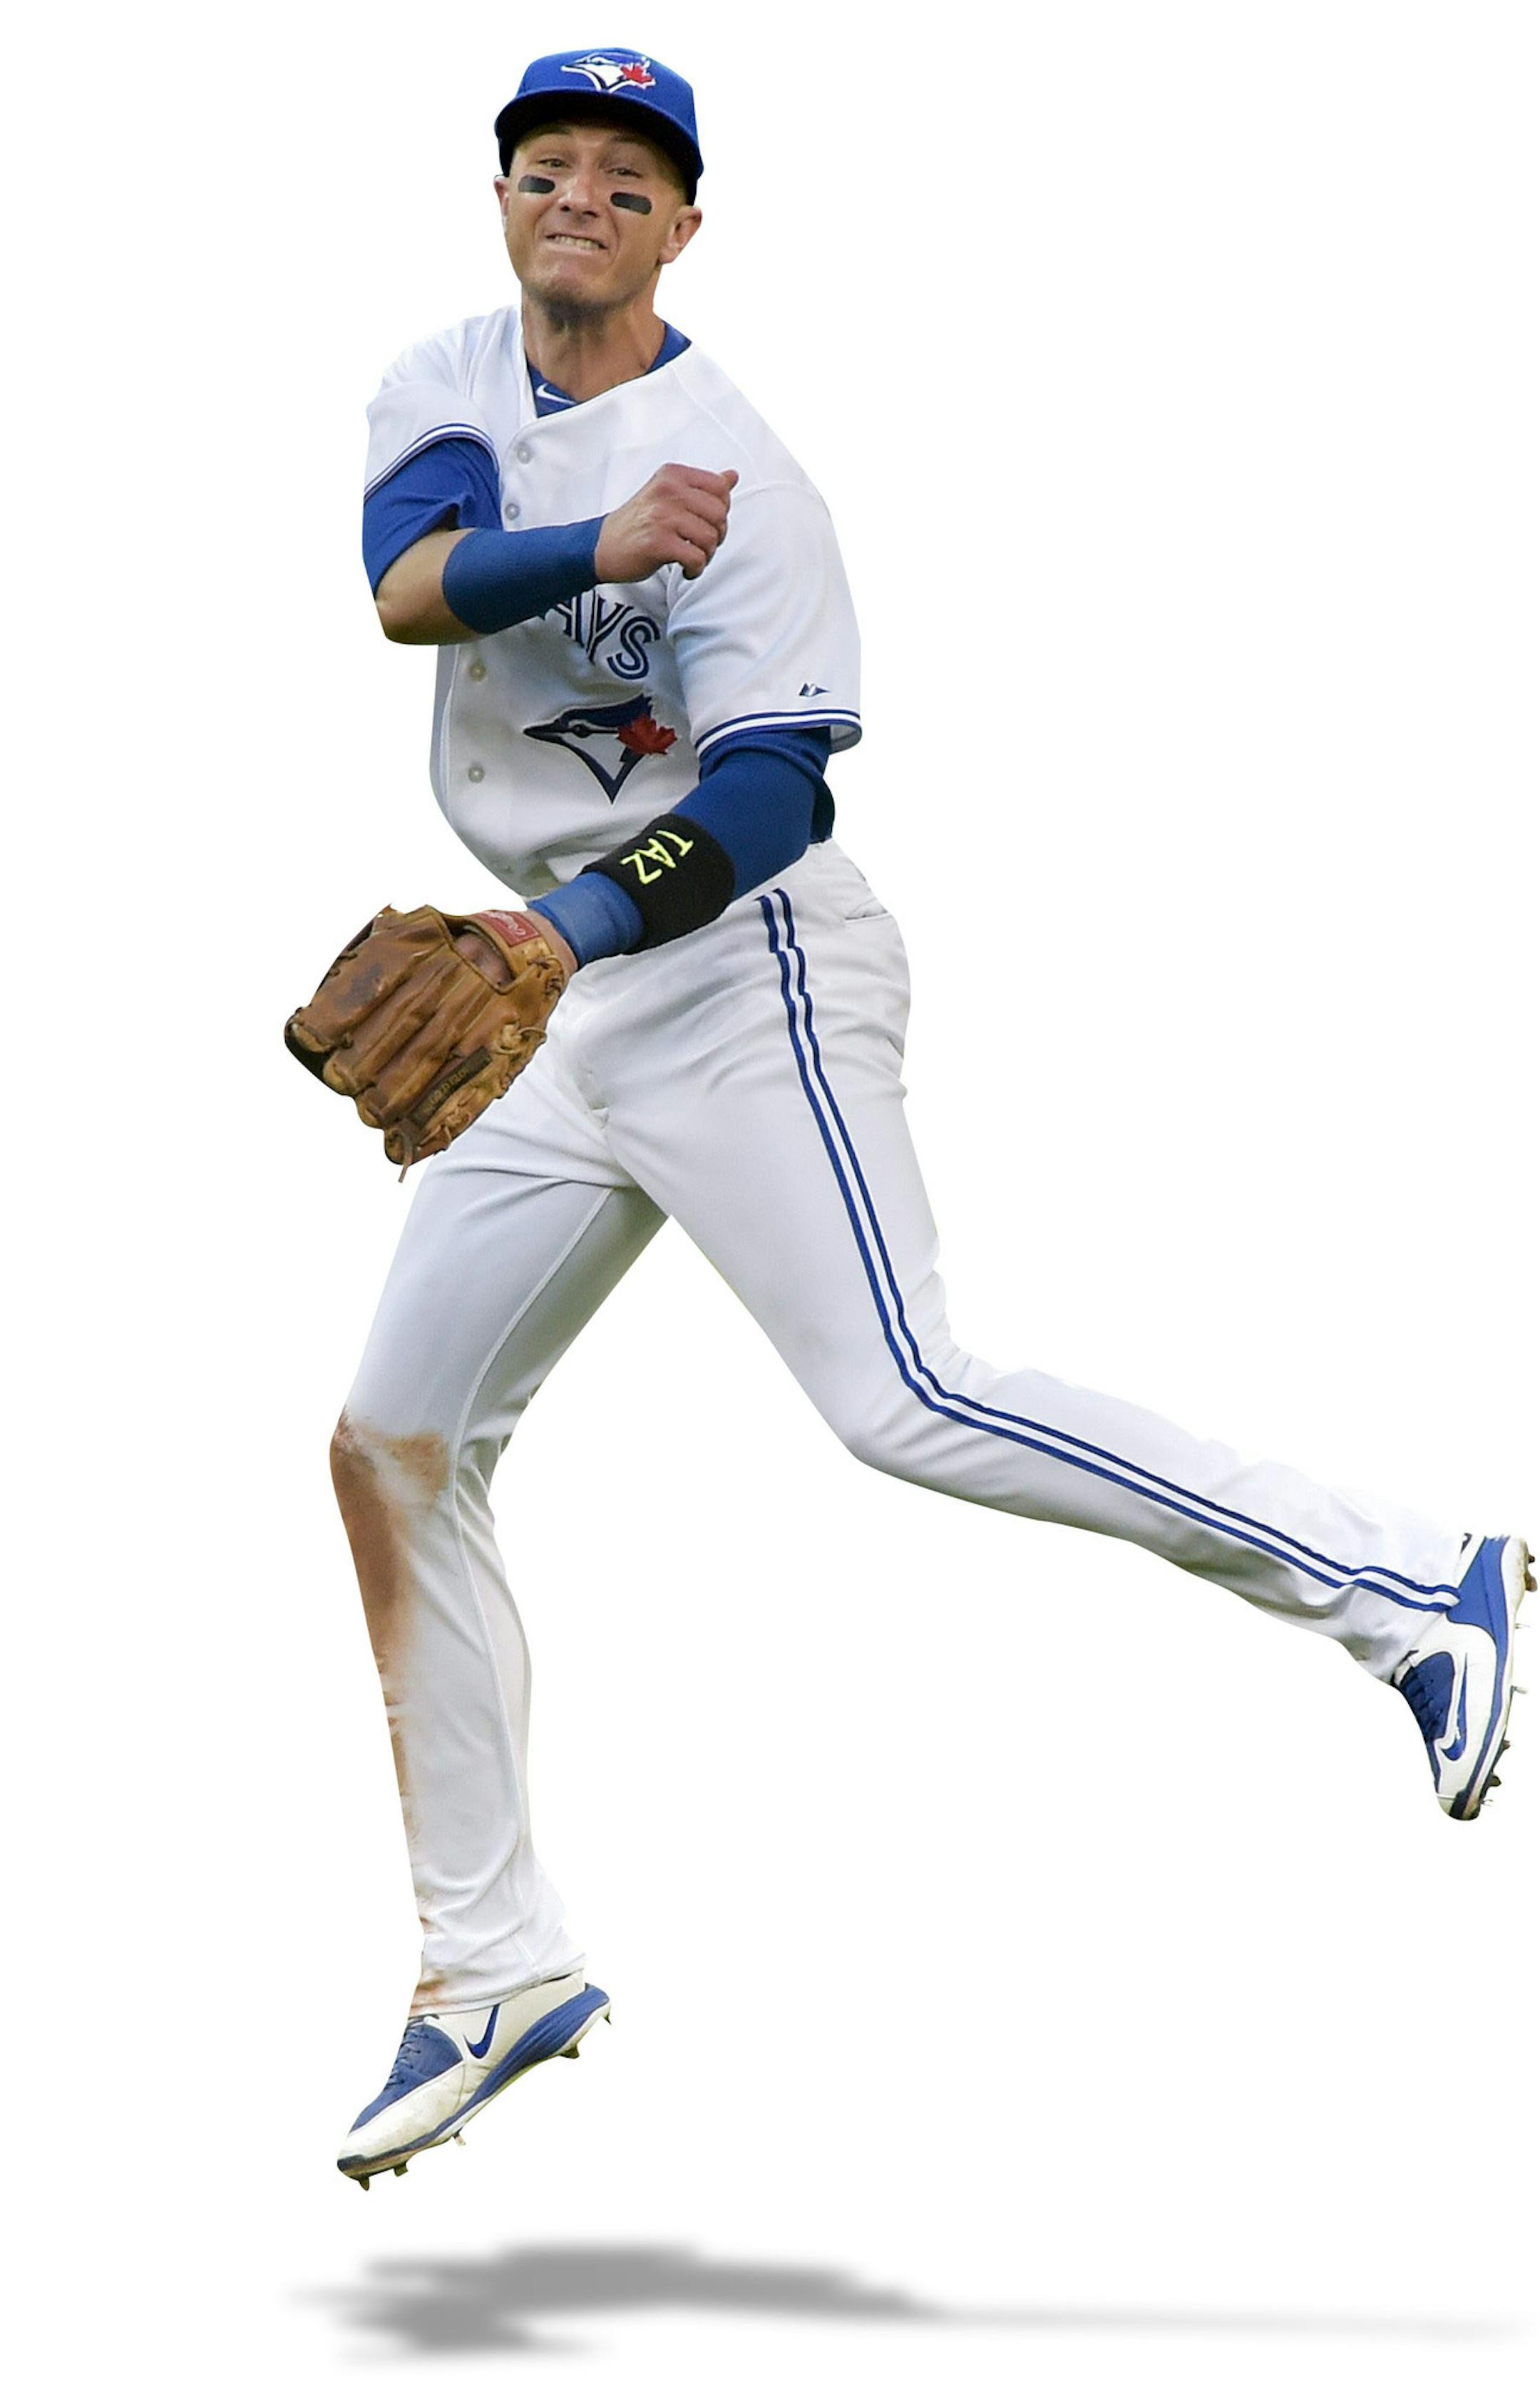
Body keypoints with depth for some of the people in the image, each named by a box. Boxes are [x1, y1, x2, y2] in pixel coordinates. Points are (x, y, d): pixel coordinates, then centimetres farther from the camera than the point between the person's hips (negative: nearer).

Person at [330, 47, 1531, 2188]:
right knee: (395, 1444, 6)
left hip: (742, 980, -7)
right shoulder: (453, 388, 8)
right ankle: (498, 1971, 14)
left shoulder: (734, 469, -13)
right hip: (568, 998, 8)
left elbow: (772, 794, -21)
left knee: (905, 1408, -20)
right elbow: (410, 583, -13)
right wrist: (596, 547, -31)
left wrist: (563, 928, -34)